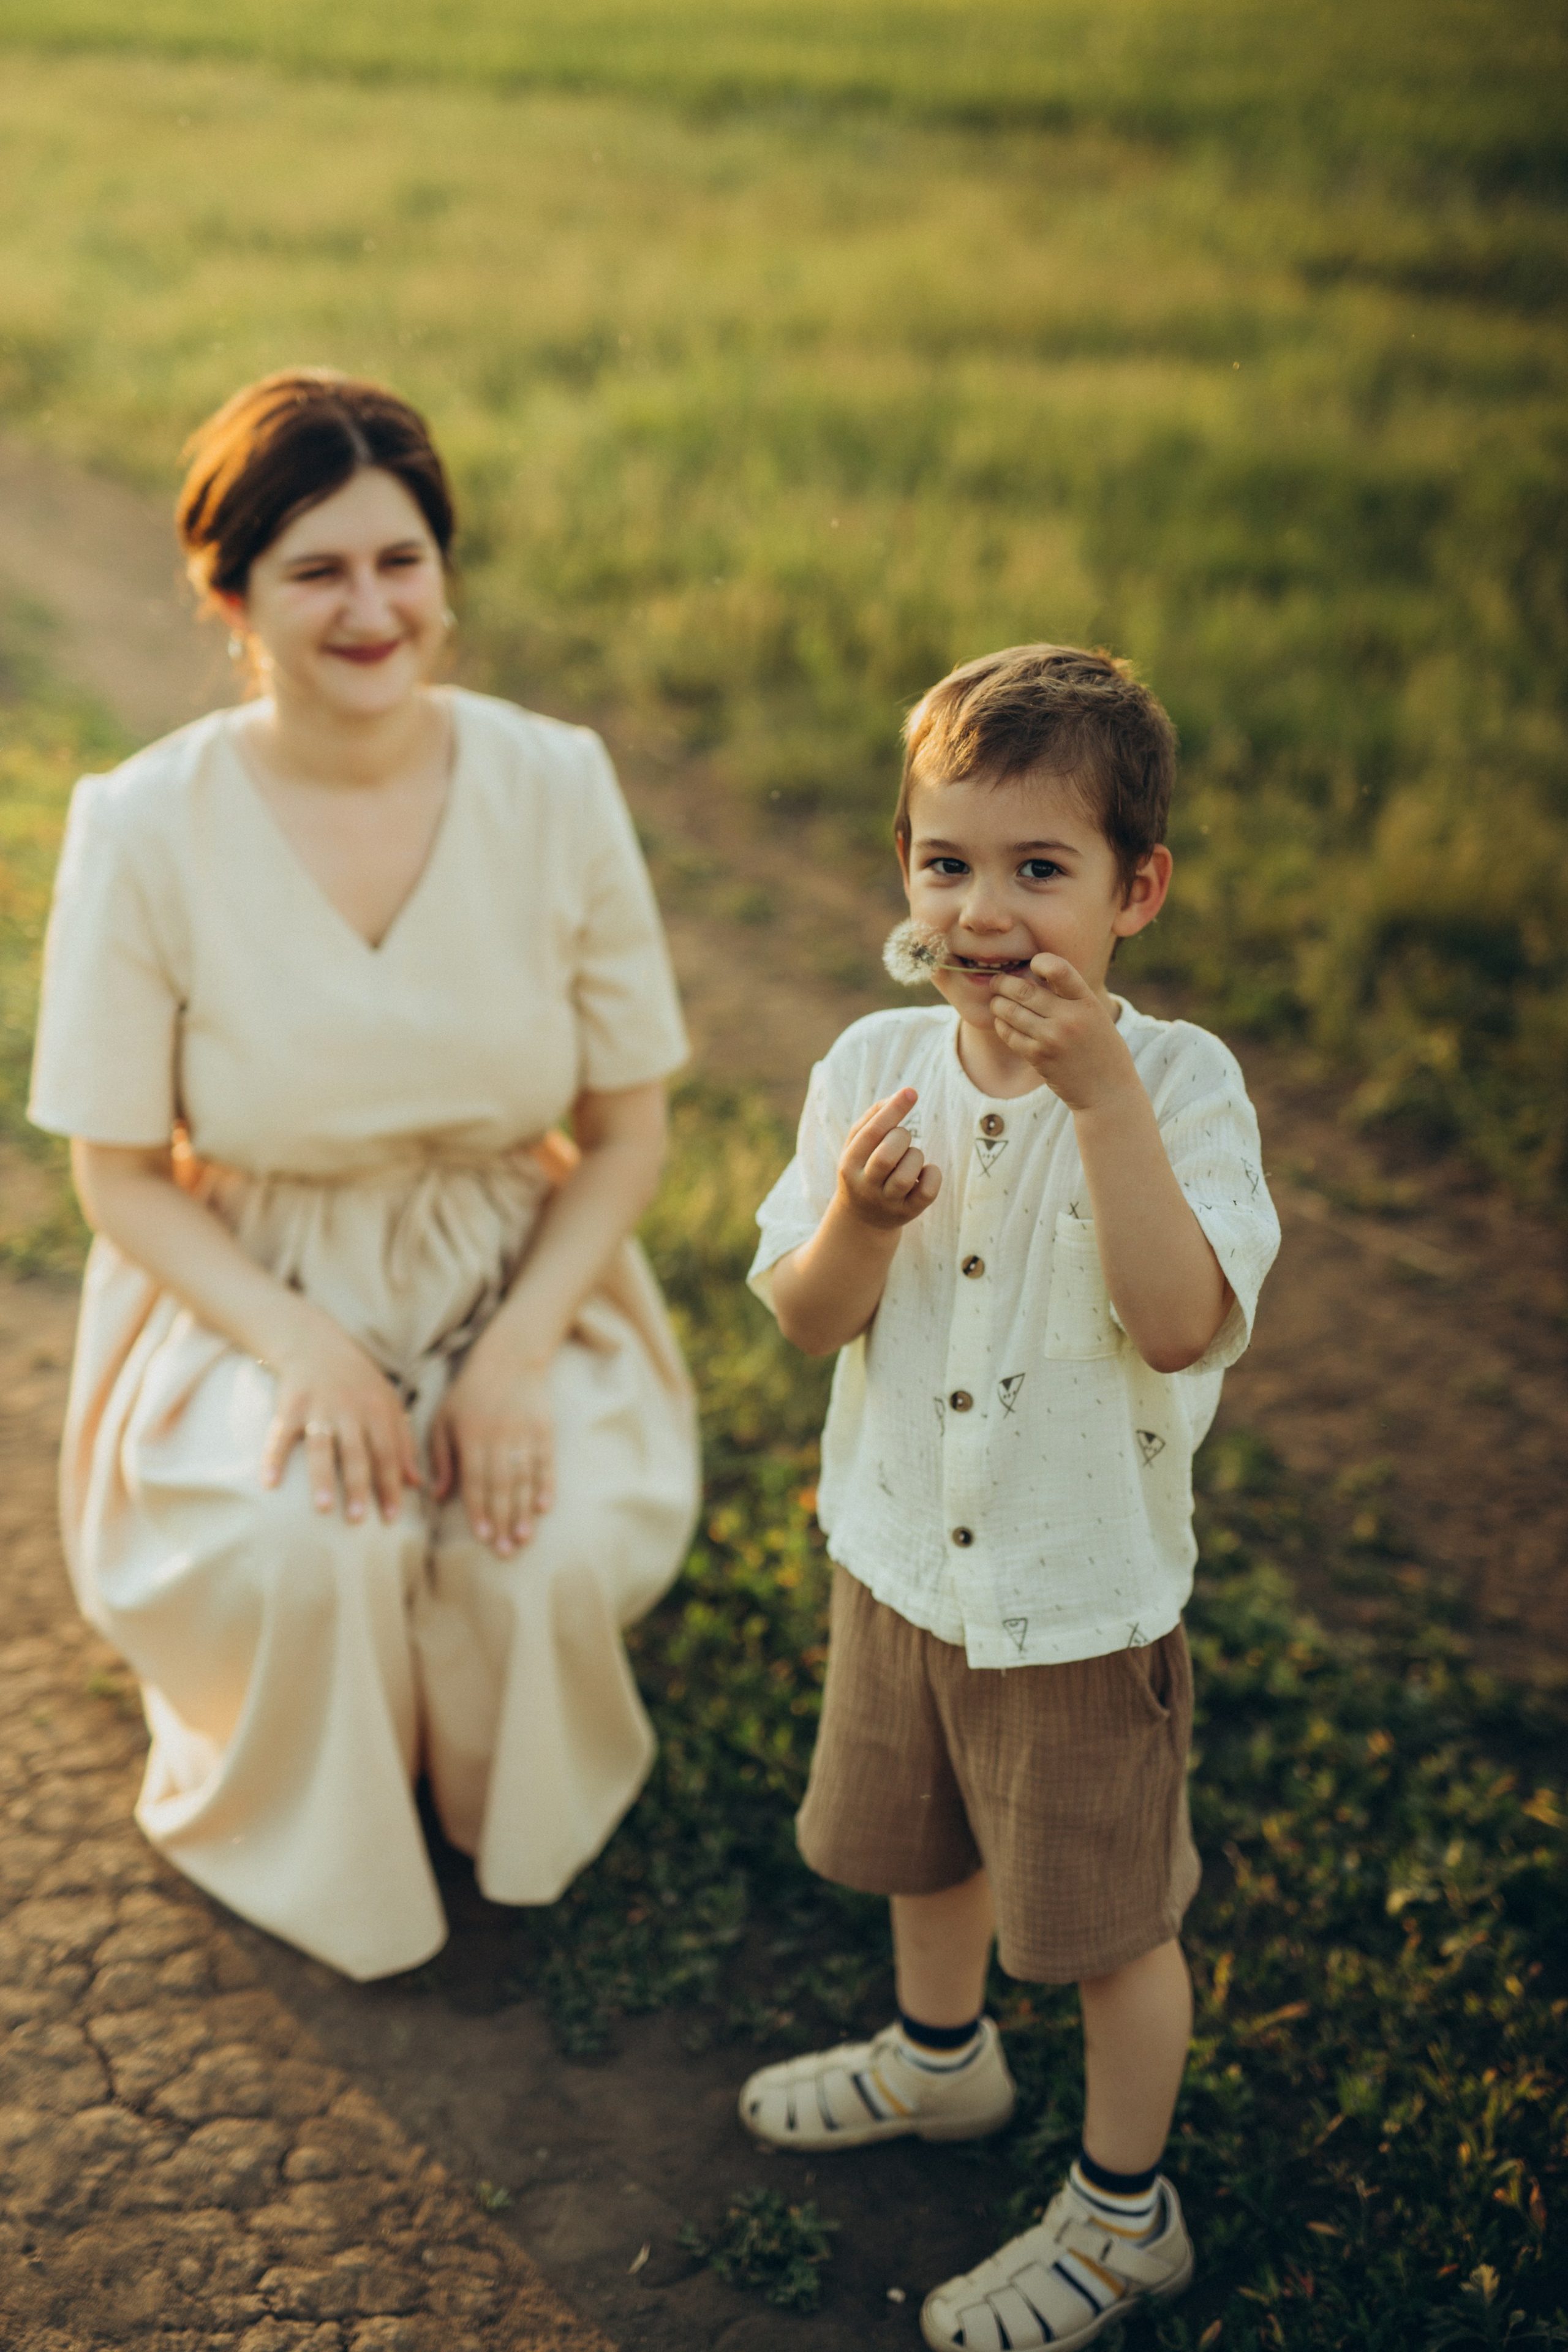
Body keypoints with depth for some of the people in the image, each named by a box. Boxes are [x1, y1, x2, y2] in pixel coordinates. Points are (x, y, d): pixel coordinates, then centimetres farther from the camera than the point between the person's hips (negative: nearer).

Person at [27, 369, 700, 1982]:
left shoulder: (555, 788, -9)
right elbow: (121, 1173, -7)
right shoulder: (147, 828, -14)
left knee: (552, 1553, -26)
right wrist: (301, 1348, -23)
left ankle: (520, 1819, 12)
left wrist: (519, 1351, -17)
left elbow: (627, 1132, -2)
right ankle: (306, 1846, 7)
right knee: (313, 1552, -30)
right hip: (251, 1305, -1)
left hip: (518, 1286, 1)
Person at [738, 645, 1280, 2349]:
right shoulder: (875, 1066, -8)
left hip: (1085, 1601, -5)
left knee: (1109, 1918, 13)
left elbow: (1183, 1324, -33)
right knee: (919, 1838, 29)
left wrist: (1101, 1095, -37)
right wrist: (859, 1214, -26)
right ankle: (941, 2054, 58)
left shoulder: (1179, 1081, -20)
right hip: (902, 1564, 5)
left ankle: (1123, 2213, 37)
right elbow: (807, 1319, -5)